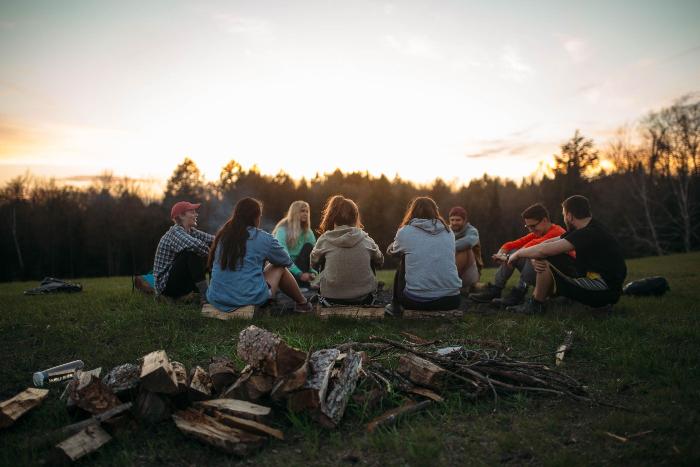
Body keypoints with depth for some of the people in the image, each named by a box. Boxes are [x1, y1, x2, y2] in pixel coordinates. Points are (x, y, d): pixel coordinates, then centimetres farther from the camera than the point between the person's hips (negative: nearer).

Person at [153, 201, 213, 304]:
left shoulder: (190, 231, 6)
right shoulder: (175, 232, -19)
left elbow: (211, 239, -4)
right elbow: (196, 245, -36)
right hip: (166, 285, -9)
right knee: (192, 252, -28)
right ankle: (205, 296, -27)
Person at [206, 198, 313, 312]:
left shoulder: (222, 235, 6)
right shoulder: (263, 238, -7)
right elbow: (286, 261, 8)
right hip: (250, 298, -5)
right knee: (280, 268, 18)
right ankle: (302, 303, 33)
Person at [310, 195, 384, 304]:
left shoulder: (324, 240, -8)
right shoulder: (366, 239, -5)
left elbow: (314, 263, 8)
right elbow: (380, 262, 11)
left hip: (332, 298, 0)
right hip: (364, 298, 1)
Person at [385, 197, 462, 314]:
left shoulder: (405, 232, -1)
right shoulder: (448, 232, 8)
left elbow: (391, 251, 19)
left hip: (416, 302, -3)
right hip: (451, 300, 3)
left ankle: (395, 306, 32)